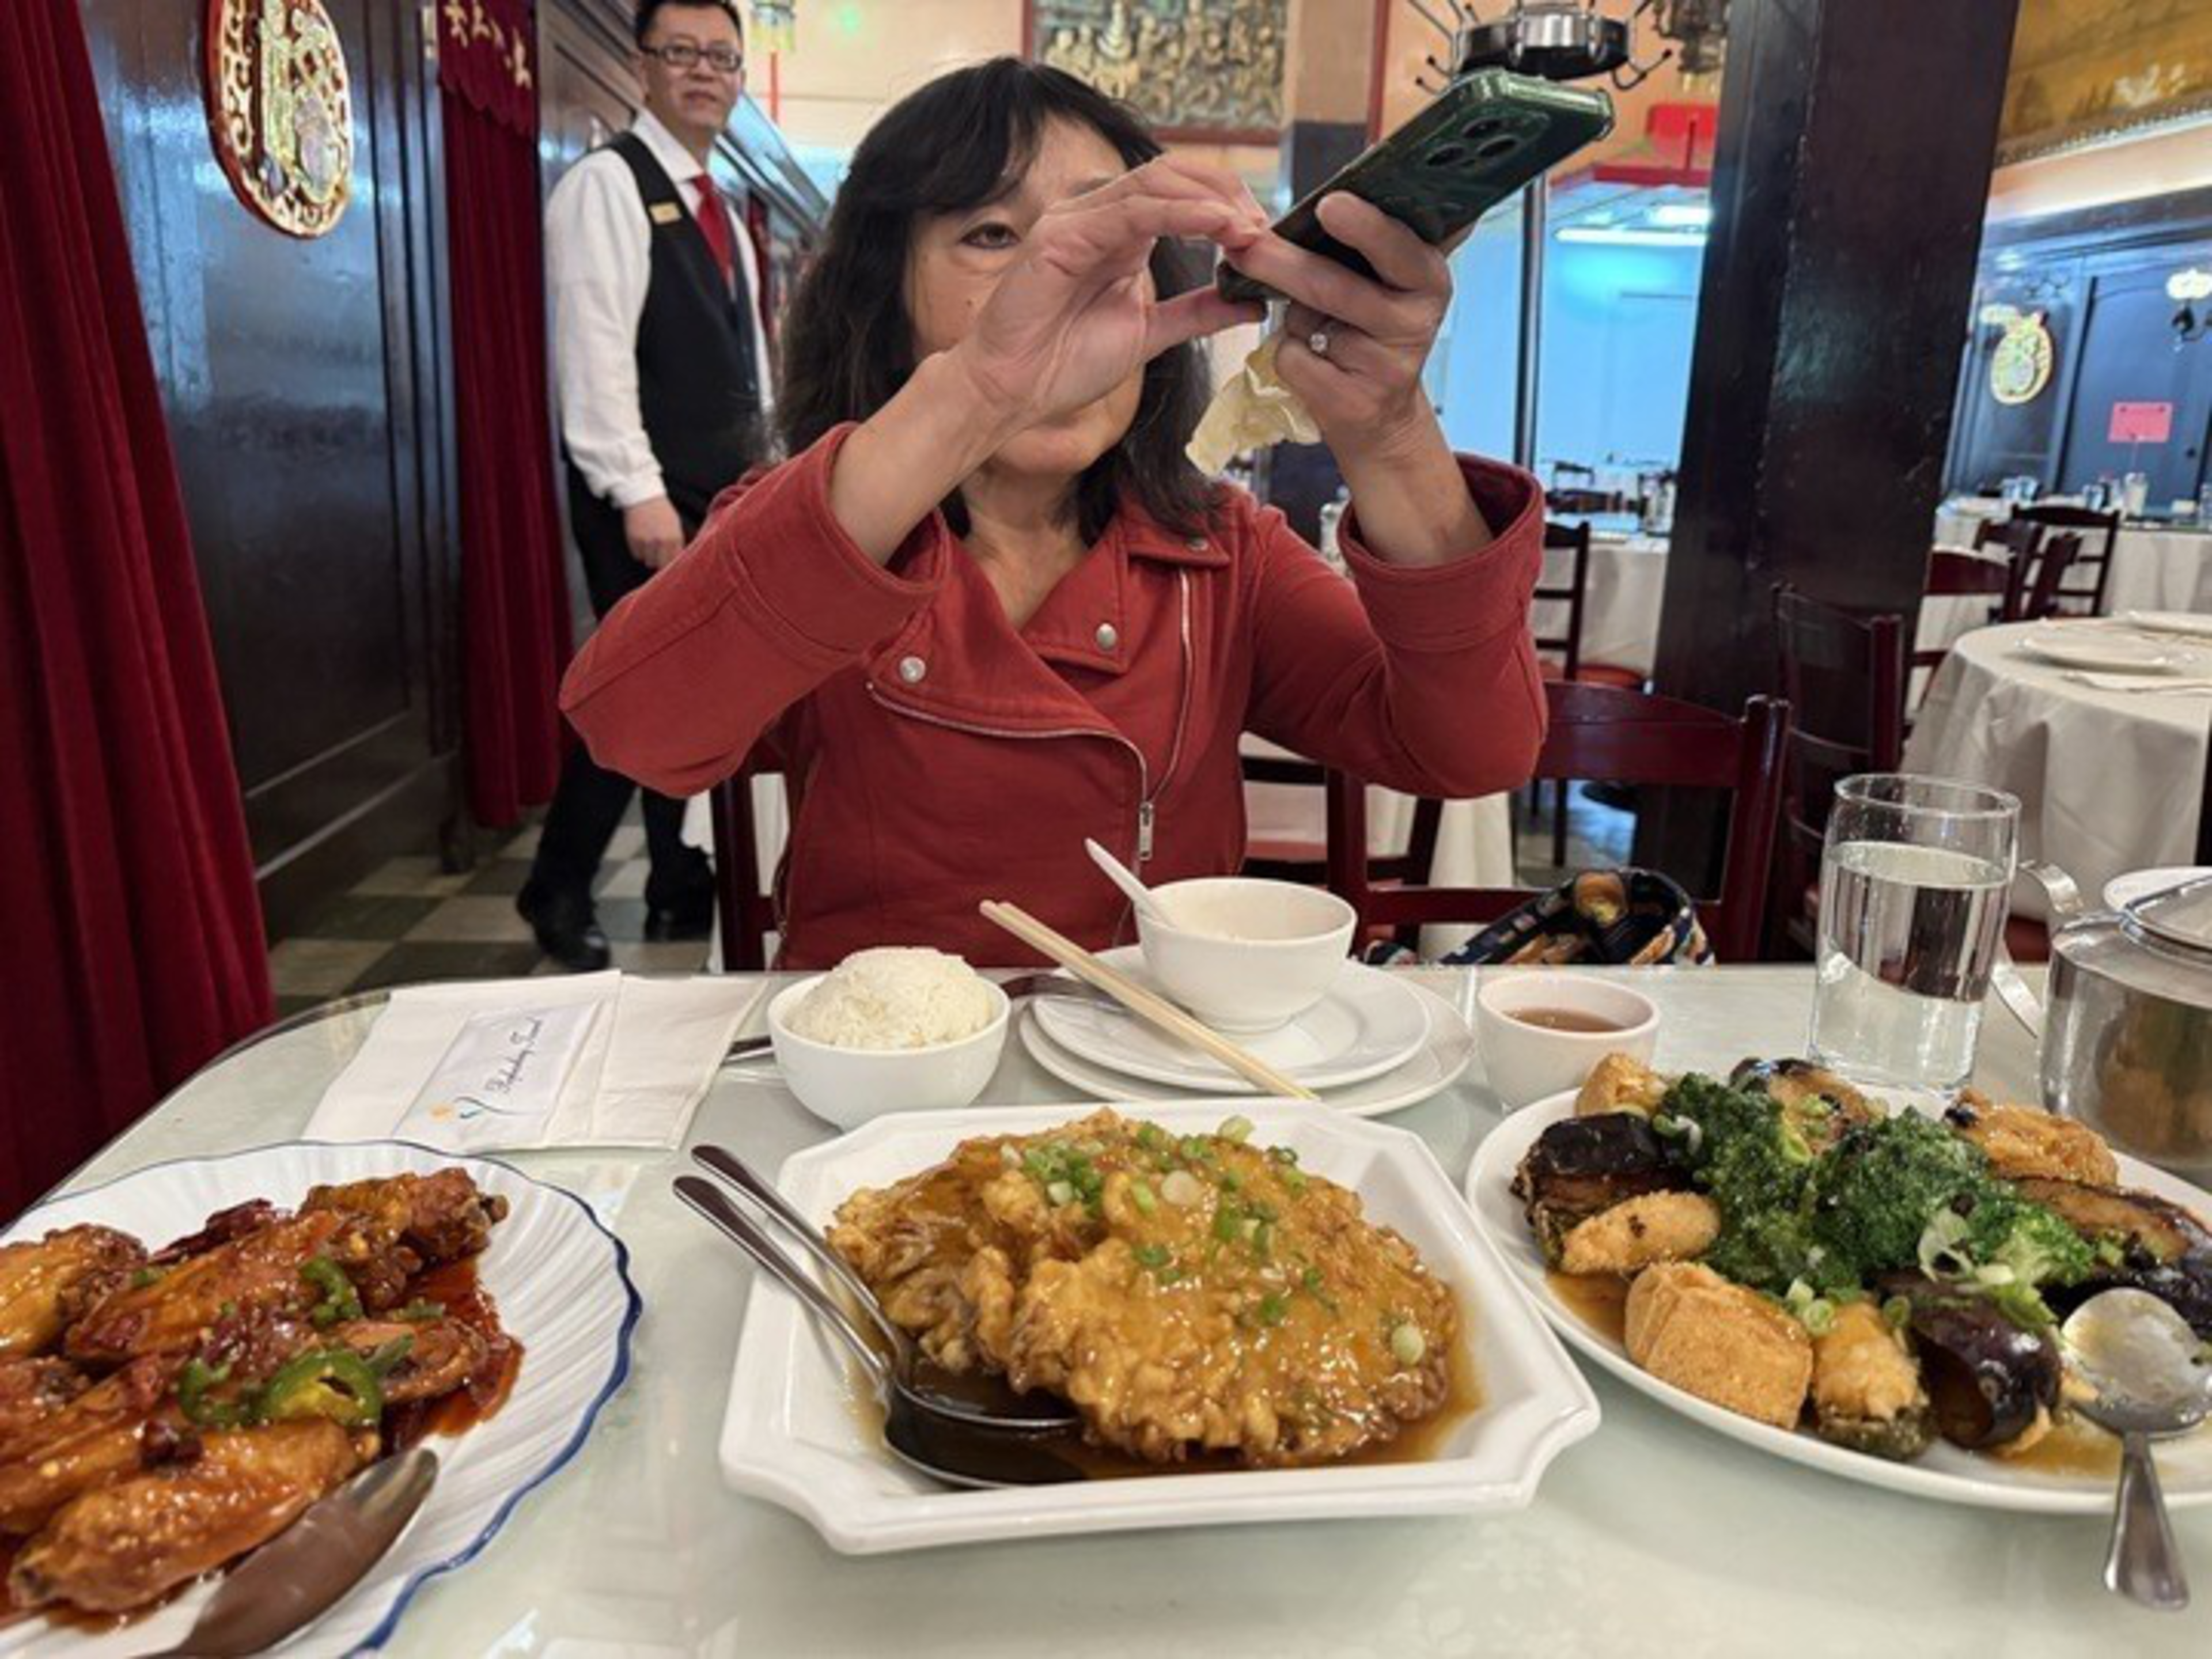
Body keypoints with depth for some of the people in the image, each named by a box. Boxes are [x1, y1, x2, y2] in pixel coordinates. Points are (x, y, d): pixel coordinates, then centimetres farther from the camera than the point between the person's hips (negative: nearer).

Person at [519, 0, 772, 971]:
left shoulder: (722, 210, 19)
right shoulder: (607, 185, -6)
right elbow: (594, 347, -16)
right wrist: (640, 492, -22)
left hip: (723, 497, 8)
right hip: (646, 500, -8)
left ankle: (683, 891, 19)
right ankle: (558, 892, 9)